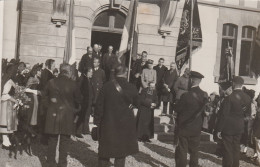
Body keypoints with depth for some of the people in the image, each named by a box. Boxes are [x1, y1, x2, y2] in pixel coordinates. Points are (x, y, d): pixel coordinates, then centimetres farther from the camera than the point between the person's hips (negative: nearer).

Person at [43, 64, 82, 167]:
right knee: (64, 142, 8)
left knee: (52, 141, 14)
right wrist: (75, 109, 14)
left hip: (53, 115, 3)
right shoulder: (72, 84, -12)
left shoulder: (51, 83, -3)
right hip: (67, 116, -3)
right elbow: (78, 99, -4)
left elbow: (45, 96, 9)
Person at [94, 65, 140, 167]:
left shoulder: (107, 86, -9)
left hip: (108, 124, 0)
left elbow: (99, 105, -6)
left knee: (105, 151, 14)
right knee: (121, 151, 11)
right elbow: (138, 104, 7)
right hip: (126, 124, 0)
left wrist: (97, 121, 2)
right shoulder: (132, 88, -8)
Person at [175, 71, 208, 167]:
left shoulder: (186, 95, -21)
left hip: (184, 127, -4)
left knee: (182, 151, 8)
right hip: (197, 128, 4)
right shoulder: (204, 95, -8)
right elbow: (203, 110, 2)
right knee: (194, 150, 17)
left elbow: (178, 110, -12)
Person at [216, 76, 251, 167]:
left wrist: (219, 129, -12)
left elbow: (224, 115, -17)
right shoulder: (247, 98, -2)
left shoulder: (229, 97, -19)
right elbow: (247, 112, 7)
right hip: (239, 127, 5)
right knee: (236, 149, 16)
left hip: (228, 127, -5)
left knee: (228, 150, 5)